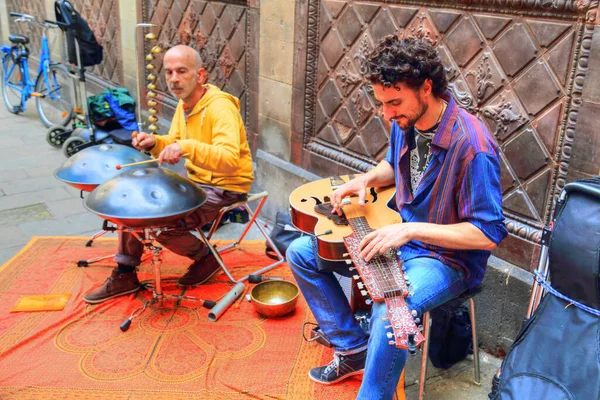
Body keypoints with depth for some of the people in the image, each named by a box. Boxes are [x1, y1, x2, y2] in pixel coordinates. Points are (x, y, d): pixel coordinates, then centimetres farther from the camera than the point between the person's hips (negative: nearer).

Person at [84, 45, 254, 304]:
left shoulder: (219, 107, -23)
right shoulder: (184, 104, 6)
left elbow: (230, 160, -36)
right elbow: (174, 146, 13)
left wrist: (188, 147, -47)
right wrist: (154, 143, -8)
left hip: (224, 187, -9)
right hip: (195, 179, 9)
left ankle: (206, 258, 8)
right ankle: (124, 276, 14)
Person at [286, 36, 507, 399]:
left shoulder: (471, 146, -27)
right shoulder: (405, 121, -3)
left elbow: (489, 234, -24)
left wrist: (410, 230, -30)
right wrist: (367, 179, -4)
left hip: (448, 257, -8)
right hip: (398, 236, 8)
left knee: (391, 310, -39)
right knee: (301, 253, 3)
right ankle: (354, 349, 9)